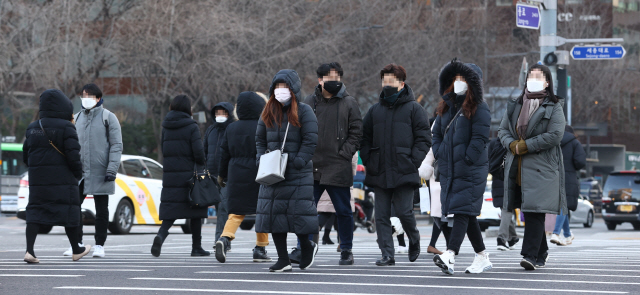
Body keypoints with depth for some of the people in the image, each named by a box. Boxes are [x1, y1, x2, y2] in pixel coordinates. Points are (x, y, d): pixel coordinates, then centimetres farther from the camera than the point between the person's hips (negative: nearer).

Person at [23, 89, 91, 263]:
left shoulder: (32, 128, 10)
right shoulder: (66, 128, -9)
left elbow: (25, 156, 12)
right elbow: (73, 155, -14)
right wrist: (78, 174, 0)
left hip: (37, 179, 5)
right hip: (62, 179, -5)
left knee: (35, 212, 3)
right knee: (69, 211, 8)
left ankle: (29, 250, -13)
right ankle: (76, 250, 20)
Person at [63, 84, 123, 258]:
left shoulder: (108, 118, -1)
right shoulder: (77, 118, 14)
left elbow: (116, 145, -4)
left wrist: (112, 169, -14)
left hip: (100, 172, -4)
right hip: (79, 172, 4)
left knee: (101, 210, 3)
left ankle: (99, 245, 10)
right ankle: (77, 243, 5)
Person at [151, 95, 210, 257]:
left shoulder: (165, 127, 6)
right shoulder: (191, 127, -8)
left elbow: (163, 151, 9)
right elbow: (198, 152, -13)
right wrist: (201, 165, 6)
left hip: (170, 175, 3)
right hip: (189, 174, -3)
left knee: (170, 213, 3)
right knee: (195, 213, 11)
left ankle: (160, 236, -25)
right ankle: (196, 247, 16)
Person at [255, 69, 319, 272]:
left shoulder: (303, 112, -2)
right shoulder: (268, 113, 14)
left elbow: (310, 141, -7)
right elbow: (260, 139, 19)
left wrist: (297, 163, -15)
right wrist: (262, 161, 3)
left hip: (298, 175, -5)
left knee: (298, 211, -7)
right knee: (273, 213, 1)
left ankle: (307, 247, 19)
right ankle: (283, 259, 6)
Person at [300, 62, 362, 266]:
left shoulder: (349, 103, 4)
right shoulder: (309, 102, 10)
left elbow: (356, 132, 3)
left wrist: (344, 153, -8)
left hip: (338, 168, -2)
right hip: (311, 167, 2)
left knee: (343, 210, 4)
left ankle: (346, 251, 14)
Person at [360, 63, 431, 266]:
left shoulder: (413, 109, 2)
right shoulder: (375, 110, 15)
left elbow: (423, 139, -1)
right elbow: (364, 138, 19)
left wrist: (412, 163, -10)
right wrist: (368, 162, 4)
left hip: (404, 173, -4)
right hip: (380, 174, 4)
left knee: (404, 212, -7)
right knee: (381, 215, -1)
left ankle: (414, 240, 22)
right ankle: (387, 254, 2)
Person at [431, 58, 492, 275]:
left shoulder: (478, 108, -7)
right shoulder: (446, 107, 16)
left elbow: (480, 138, -13)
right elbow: (437, 133, 20)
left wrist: (466, 160, -17)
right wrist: (440, 157, 7)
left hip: (471, 171, -8)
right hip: (449, 170, 8)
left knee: (463, 210, -15)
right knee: (467, 215, 10)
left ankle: (450, 256, -27)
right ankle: (482, 259, 18)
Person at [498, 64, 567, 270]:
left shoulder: (553, 108, 0)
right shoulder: (515, 106, 16)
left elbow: (555, 135, -12)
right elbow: (503, 130, 14)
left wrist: (525, 146, -13)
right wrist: (512, 145, -8)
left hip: (541, 167, -6)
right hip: (517, 168, 6)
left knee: (535, 212, -14)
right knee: (528, 212, 9)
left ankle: (530, 255, -18)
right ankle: (541, 253, 22)